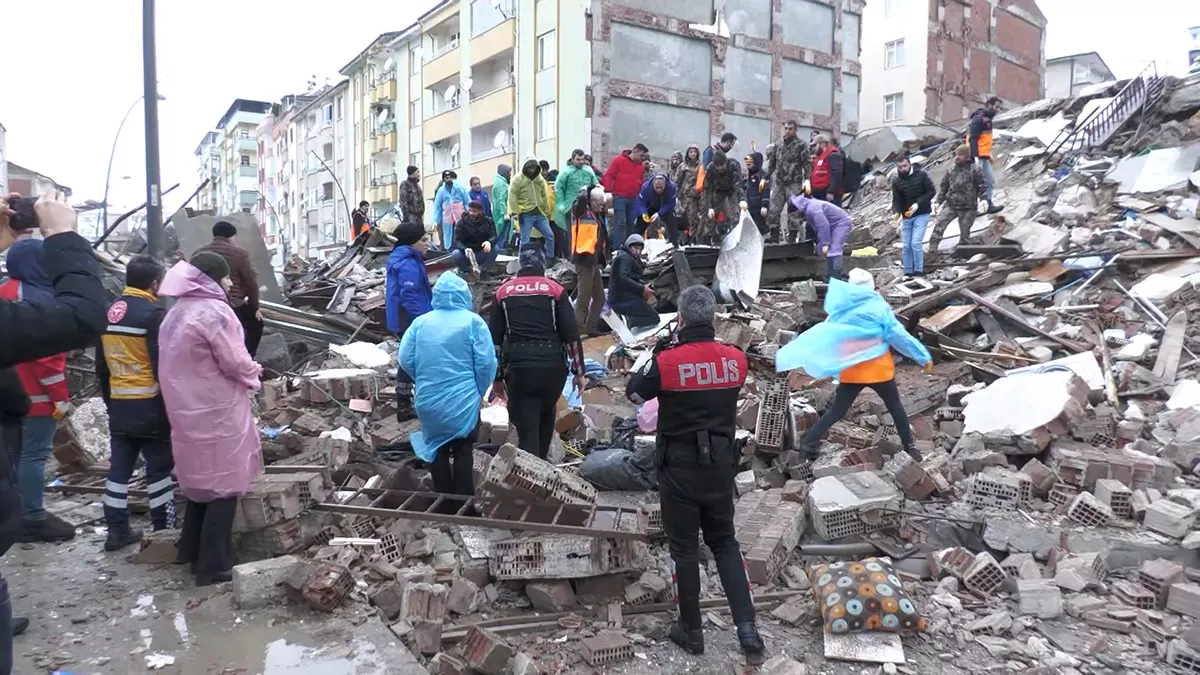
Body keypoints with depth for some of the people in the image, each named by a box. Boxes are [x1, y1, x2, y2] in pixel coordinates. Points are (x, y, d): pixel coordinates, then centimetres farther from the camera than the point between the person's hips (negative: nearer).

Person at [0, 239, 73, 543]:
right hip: (37, 394, -10)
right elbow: (44, 351, -22)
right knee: (35, 454, -5)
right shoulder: (36, 298, -17)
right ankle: (33, 519, 0)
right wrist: (60, 395, -18)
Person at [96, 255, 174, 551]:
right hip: (150, 406, -7)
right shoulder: (153, 313, -14)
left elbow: (101, 366, 17)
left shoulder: (108, 312, 10)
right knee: (160, 467, 3)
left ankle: (117, 530, 17)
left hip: (118, 406, 7)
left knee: (119, 467, 11)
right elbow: (163, 366, -16)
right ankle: (164, 529, 9)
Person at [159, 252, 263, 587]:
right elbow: (236, 363, -18)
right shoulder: (214, 311, -18)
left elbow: (181, 363, 13)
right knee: (223, 486, 1)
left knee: (202, 481, 21)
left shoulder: (176, 312, 10)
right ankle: (214, 567, 7)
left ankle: (192, 553, 32)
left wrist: (245, 371, 12)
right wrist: (253, 375, 4)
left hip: (188, 411, 9)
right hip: (217, 414, -9)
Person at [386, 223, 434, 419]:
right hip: (410, 322, -10)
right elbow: (410, 298, -27)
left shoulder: (400, 259, 12)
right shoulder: (409, 265, -22)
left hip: (401, 321, 11)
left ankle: (403, 406, 27)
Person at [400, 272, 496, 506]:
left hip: (428, 402, 3)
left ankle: (445, 507, 26)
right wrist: (480, 391, 4)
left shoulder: (421, 322, 2)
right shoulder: (473, 321, -8)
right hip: (463, 402, -3)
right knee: (462, 453, 9)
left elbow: (405, 359, 1)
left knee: (438, 451, 16)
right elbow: (486, 362, -12)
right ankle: (464, 509, 13)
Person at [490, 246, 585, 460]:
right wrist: (579, 371, 5)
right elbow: (571, 335, -2)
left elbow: (495, 338, 8)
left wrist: (497, 375, 14)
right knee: (546, 415, 25)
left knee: (526, 427, 3)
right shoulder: (556, 289, 3)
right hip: (552, 365, 1)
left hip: (518, 367, -1)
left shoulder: (503, 291, 9)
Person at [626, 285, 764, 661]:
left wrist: (649, 356, 9)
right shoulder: (736, 359, -6)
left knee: (684, 548, 12)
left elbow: (633, 394, -2)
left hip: (680, 467, -4)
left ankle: (691, 631, 24)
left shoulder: (666, 362, -18)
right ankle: (747, 628, 10)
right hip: (721, 464, 4)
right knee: (725, 542, 19)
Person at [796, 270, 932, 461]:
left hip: (850, 372, 3)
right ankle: (909, 447, 25)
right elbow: (899, 336, -11)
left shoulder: (840, 311, -1)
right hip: (879, 370, -2)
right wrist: (924, 357, -3)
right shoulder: (880, 307, -11)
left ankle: (809, 444, 7)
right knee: (895, 407, 18)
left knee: (836, 411, 12)